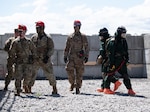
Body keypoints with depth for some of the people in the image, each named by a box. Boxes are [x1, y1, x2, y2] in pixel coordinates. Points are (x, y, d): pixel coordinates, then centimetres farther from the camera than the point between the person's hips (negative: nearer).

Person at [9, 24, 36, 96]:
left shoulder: (28, 41, 6)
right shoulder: (15, 42, 3)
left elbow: (33, 50, 16)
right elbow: (11, 52, 6)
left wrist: (32, 57, 6)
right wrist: (14, 60, 0)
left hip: (28, 61, 1)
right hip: (19, 62, -1)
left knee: (28, 76, -2)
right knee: (18, 77, -7)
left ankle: (25, 85, 27)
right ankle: (18, 90, -2)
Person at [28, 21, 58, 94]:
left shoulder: (48, 38, -4)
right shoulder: (33, 37, 8)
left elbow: (51, 49, -5)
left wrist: (47, 57, -16)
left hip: (45, 60, -3)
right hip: (35, 60, 3)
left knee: (49, 74, 0)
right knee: (31, 74, -1)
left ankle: (54, 88, 15)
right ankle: (29, 88, 5)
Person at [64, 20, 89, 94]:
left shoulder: (83, 37, 4)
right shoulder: (70, 37, 10)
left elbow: (86, 47, 3)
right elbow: (67, 47, 15)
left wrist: (86, 56, -4)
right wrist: (65, 56, 11)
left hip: (80, 57, -1)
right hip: (71, 57, 1)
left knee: (79, 73, 0)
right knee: (69, 70, -13)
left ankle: (77, 88, 9)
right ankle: (72, 83, 10)